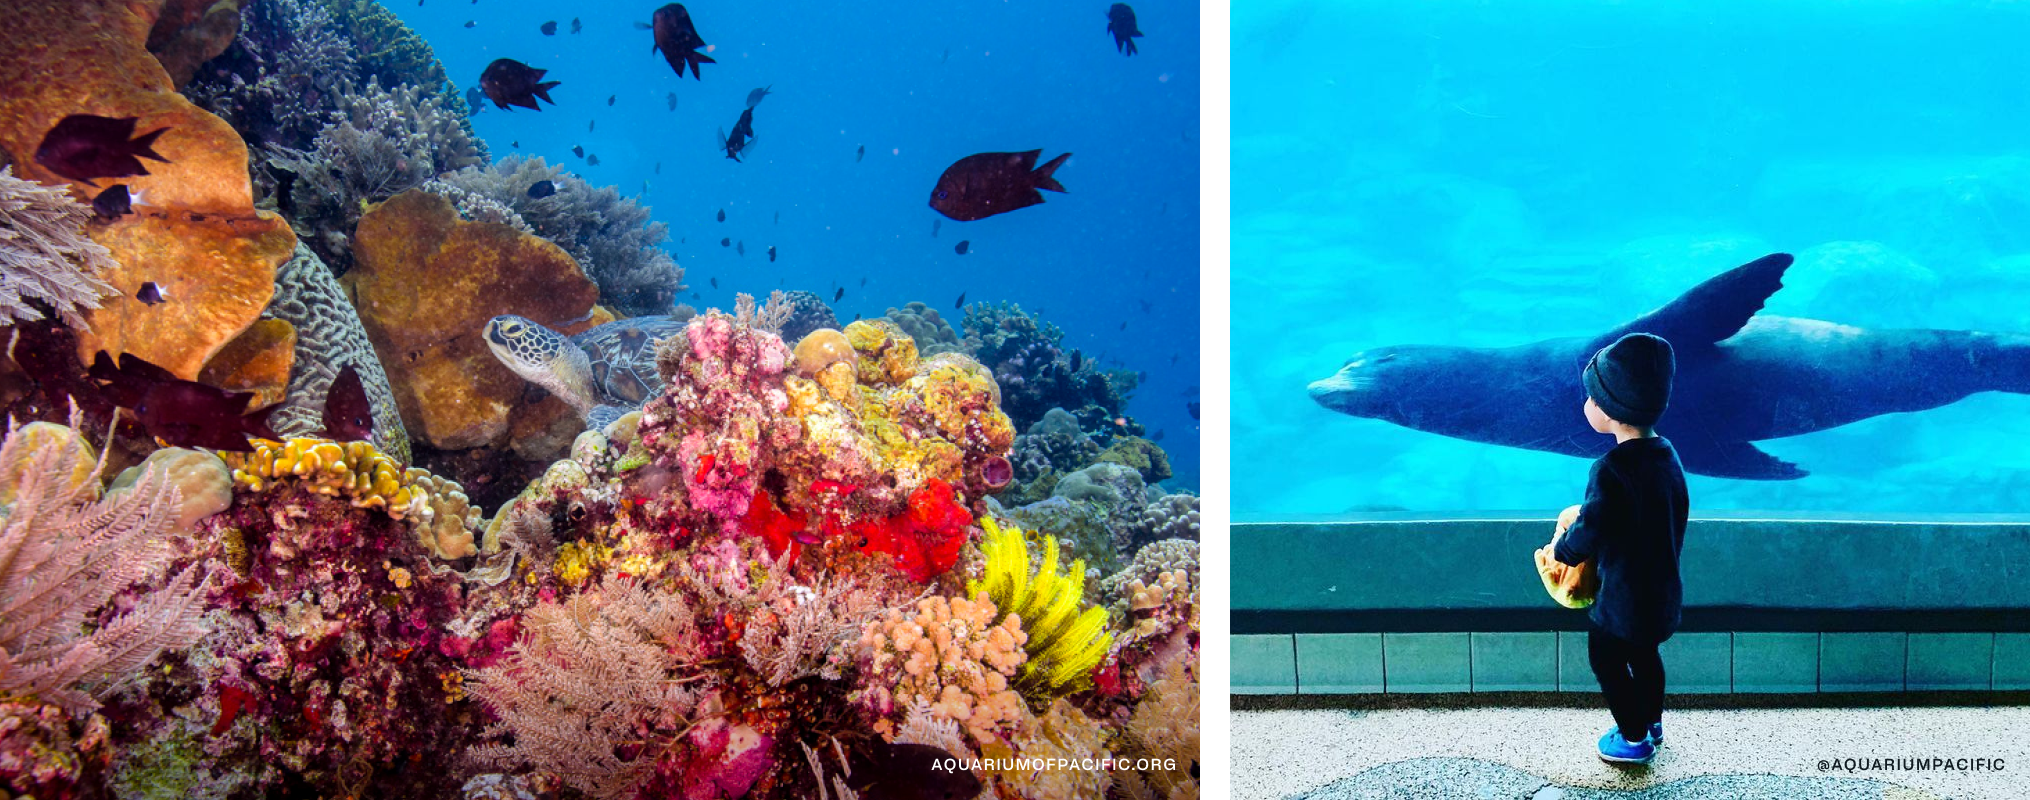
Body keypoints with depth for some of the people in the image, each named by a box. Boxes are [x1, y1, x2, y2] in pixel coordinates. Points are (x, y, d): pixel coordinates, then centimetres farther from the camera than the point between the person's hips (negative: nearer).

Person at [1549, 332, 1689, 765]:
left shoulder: (1611, 469, -30)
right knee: (1644, 654, 28)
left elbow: (1588, 535, -27)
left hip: (1625, 597, -8)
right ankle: (1651, 723, 46)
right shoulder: (1665, 454, -3)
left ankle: (1634, 739, 29)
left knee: (1606, 659, 15)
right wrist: (1586, 514, 12)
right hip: (1663, 590, 8)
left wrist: (1562, 547, -6)